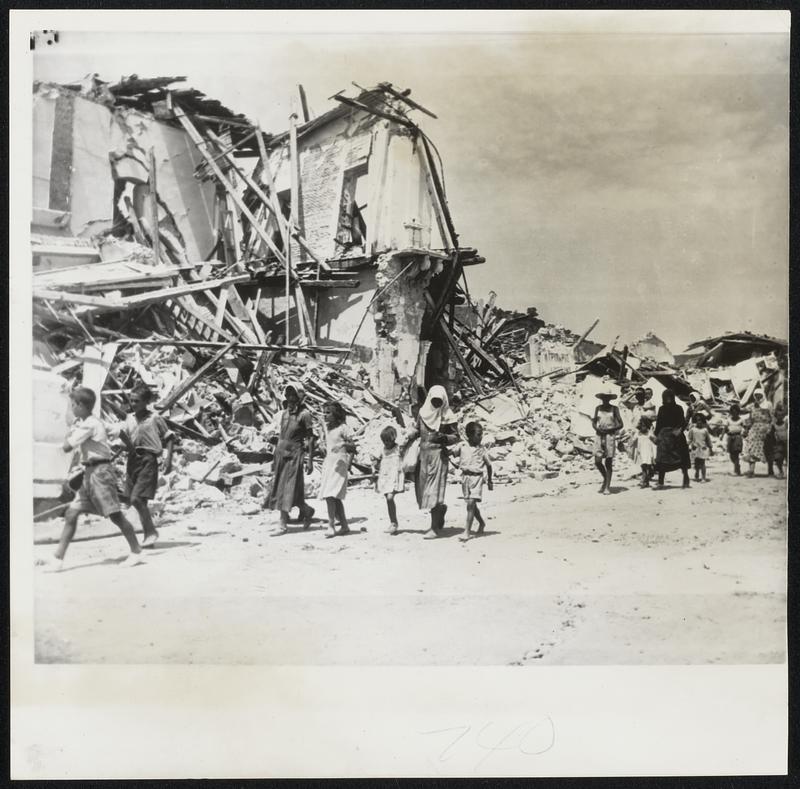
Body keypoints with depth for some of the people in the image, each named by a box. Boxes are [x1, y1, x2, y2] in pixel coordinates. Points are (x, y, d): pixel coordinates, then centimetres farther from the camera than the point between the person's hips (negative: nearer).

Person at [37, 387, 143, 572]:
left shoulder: (89, 424, -14)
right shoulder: (83, 423, 17)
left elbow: (67, 447, -14)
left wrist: (71, 432, 0)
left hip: (100, 472, -10)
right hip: (89, 473, 10)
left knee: (114, 514, -7)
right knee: (71, 513, 4)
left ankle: (136, 552, 3)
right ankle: (58, 559, 6)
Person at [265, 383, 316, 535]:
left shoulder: (304, 414, -8)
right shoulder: (284, 412, 12)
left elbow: (310, 438, -9)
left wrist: (310, 460, -12)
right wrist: (275, 457, 17)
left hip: (294, 455, -7)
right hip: (281, 453, 7)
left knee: (288, 490, -6)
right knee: (278, 487, 10)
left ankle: (283, 525, 0)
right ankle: (306, 510, 26)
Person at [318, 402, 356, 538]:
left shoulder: (343, 428, -6)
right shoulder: (328, 428, 15)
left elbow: (353, 446, -9)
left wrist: (344, 444, -26)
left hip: (339, 464, -8)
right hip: (328, 463, 8)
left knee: (330, 496, -16)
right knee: (335, 498, 9)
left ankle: (331, 526, -15)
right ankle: (344, 526, 17)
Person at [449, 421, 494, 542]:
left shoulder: (481, 450, -1)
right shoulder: (462, 447, 1)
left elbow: (488, 465, 8)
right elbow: (450, 453, -3)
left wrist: (489, 481, 12)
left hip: (477, 477, -3)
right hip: (465, 477, 3)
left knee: (471, 503, -12)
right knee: (471, 504, 14)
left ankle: (467, 531, -10)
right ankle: (482, 523, 39)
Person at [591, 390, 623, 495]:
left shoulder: (614, 409, 2)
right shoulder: (598, 408, 10)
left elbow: (620, 425, 0)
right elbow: (593, 422, 13)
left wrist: (609, 430, -12)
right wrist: (597, 429, -8)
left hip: (610, 436, -3)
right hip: (599, 436, 3)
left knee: (608, 462, -2)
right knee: (597, 461, -3)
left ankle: (607, 487, 3)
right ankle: (605, 479, 23)